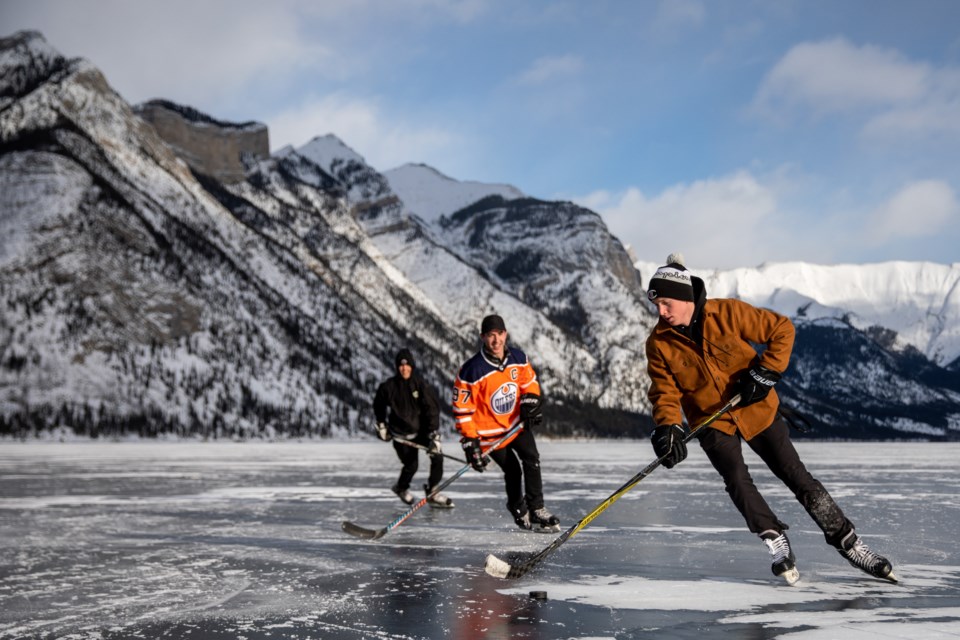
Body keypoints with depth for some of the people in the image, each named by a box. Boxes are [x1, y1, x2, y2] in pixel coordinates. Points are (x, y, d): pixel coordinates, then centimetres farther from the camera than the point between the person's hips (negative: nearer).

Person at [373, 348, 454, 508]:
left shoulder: (420, 384, -12)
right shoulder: (388, 387, -8)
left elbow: (432, 409, -18)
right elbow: (378, 405, 14)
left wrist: (434, 435, -26)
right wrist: (381, 425, 12)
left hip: (422, 429, 1)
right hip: (401, 433, -1)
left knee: (437, 456, -14)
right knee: (411, 465, -3)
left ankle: (432, 493, 2)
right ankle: (401, 488, 31)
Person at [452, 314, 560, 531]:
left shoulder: (518, 358, -8)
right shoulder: (472, 370, -24)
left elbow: (529, 380, 12)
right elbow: (462, 408, -18)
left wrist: (530, 401, -6)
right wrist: (469, 440, -19)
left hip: (517, 422, 4)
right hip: (489, 429, -4)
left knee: (531, 459, -8)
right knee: (512, 470, -2)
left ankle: (536, 509, -1)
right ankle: (517, 508, 23)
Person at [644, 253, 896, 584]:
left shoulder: (728, 313, -17)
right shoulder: (659, 343, -10)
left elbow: (781, 330, -10)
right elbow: (665, 392, -8)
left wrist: (765, 373, -18)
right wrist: (667, 428, -25)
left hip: (756, 409, -2)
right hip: (711, 420, 2)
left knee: (797, 477, -1)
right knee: (737, 480, -19)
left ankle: (849, 543, 9)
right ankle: (777, 542, 0)